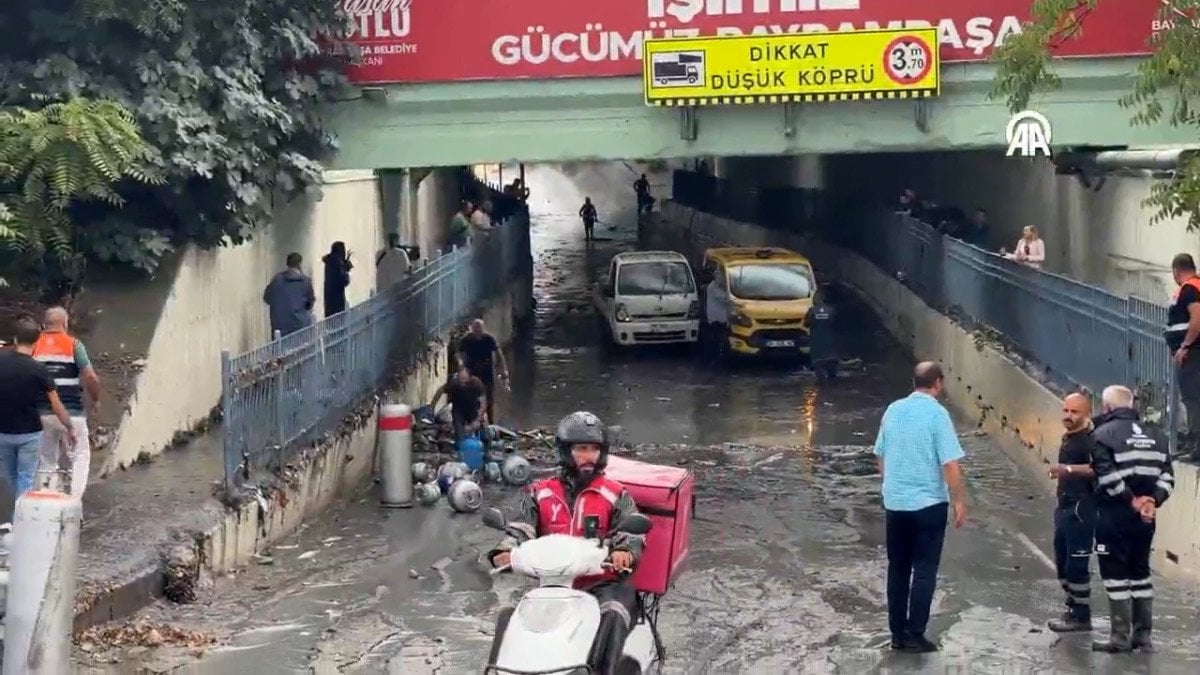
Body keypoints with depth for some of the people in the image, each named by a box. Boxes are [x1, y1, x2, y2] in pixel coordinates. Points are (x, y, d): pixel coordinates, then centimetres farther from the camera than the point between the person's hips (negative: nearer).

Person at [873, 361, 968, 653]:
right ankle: (915, 635, 2)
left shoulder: (893, 410, 4)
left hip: (895, 502, 5)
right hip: (928, 504, -5)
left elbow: (881, 456, 13)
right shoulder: (937, 414, -13)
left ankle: (897, 633, 16)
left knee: (898, 569, 12)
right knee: (924, 570, 2)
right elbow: (950, 464, -16)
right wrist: (960, 501, -6)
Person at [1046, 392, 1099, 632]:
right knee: (1062, 562, 15)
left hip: (1081, 508, -10)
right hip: (1064, 506, 10)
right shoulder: (1068, 438, 18)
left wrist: (1069, 469, -38)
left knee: (1076, 564, -7)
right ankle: (1073, 609, 26)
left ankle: (1082, 617, 1)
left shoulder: (1090, 439, -14)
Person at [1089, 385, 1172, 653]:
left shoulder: (1103, 434, -7)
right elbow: (1167, 474, 5)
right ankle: (1143, 635, 17)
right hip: (1145, 518, 6)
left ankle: (1120, 637, -1)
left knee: (1116, 576, -1)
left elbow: (1108, 476, -18)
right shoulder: (1154, 436, 13)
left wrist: (1133, 501, -13)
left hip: (1114, 515, -6)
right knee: (1140, 573, 15)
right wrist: (1153, 501, -3)